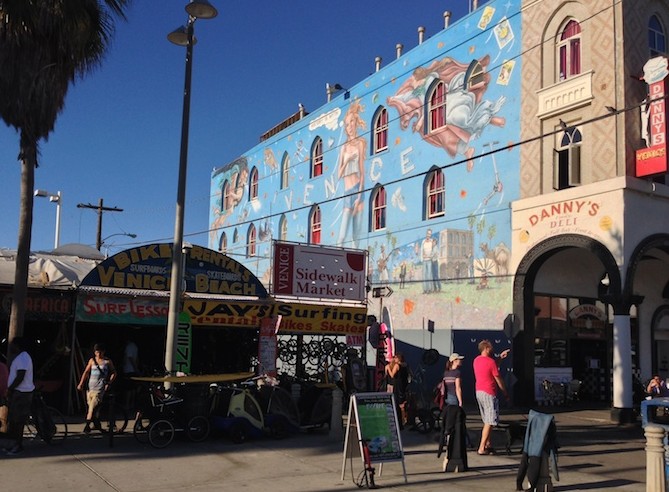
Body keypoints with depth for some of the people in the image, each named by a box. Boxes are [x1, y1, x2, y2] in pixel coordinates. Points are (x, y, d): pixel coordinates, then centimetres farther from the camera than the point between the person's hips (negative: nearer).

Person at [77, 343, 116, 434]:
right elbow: (86, 372, 7)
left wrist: (109, 383, -3)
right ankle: (97, 425, 17)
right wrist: (81, 383, -3)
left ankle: (87, 425, -18)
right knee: (90, 405, 4)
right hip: (91, 386, 4)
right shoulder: (92, 360, 10)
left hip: (100, 386, -4)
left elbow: (114, 373, 9)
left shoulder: (108, 361, 4)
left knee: (93, 406, -17)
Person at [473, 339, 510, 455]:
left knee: (486, 421, 18)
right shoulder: (491, 362, -15)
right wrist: (505, 393, 4)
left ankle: (487, 444, 23)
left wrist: (500, 357, 28)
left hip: (479, 392, 9)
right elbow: (498, 380, -8)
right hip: (489, 393, -9)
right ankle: (482, 448, -5)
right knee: (490, 422, -4)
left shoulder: (476, 360, 9)